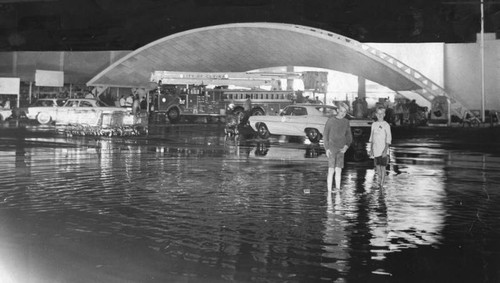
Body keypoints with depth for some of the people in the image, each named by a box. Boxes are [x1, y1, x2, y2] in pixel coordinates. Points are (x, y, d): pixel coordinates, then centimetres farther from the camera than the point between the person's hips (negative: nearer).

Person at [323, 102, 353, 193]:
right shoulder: (331, 120, -4)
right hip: (331, 149, -4)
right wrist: (327, 148, -9)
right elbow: (325, 135, -2)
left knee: (338, 171, 5)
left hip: (341, 150, 4)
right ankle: (329, 191, -3)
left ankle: (338, 189, 11)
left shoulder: (346, 122, 8)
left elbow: (349, 136, 13)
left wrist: (346, 146, -5)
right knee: (331, 170, -6)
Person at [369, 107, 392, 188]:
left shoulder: (386, 125, -4)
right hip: (375, 150, 4)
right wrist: (371, 149, 11)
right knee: (377, 166, 7)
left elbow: (388, 139, -7)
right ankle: (380, 181, 23)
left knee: (383, 167, -4)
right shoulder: (374, 124, 10)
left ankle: (382, 184, -1)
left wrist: (385, 150, -15)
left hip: (383, 151, -4)